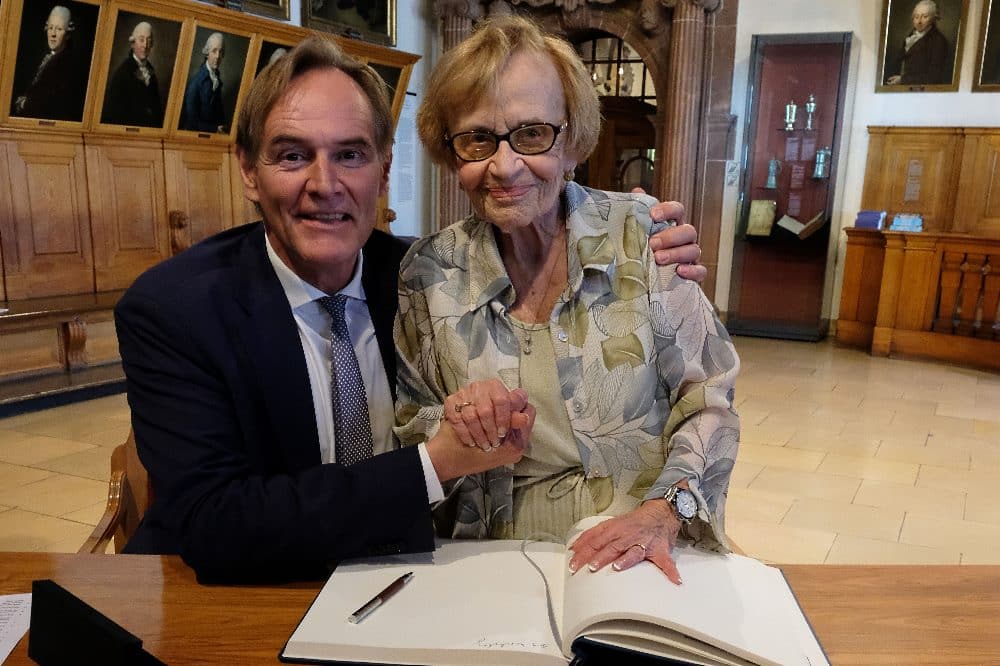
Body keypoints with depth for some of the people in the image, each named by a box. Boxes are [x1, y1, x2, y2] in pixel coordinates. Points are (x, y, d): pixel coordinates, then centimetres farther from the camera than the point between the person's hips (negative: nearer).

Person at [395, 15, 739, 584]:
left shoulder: (642, 233, -4)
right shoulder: (430, 274, -1)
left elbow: (707, 401, -1)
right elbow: (408, 432, 8)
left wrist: (664, 511, -16)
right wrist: (452, 427, -14)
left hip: (650, 557, -2)